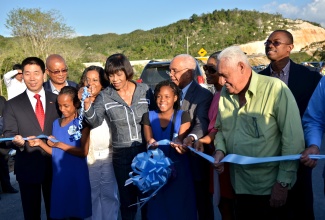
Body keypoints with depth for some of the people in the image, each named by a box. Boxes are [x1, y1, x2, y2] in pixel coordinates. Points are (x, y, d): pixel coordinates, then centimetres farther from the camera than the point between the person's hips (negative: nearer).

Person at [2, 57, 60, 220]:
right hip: (27, 168, -1)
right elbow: (8, 136, -5)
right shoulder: (12, 104, -1)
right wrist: (17, 141, -25)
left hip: (55, 166, 2)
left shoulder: (56, 100, 4)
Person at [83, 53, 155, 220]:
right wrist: (87, 105, -27)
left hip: (146, 151, 1)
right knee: (127, 199, 12)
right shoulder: (104, 97, -4)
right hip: (121, 156, 0)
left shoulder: (145, 90, -2)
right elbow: (95, 122, -10)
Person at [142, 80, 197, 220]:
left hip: (178, 169, -2)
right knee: (158, 207, 8)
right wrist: (151, 144, -22)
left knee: (179, 207, 4)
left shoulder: (183, 116, -2)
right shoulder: (148, 116, 6)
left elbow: (182, 143, -11)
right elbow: (148, 141, 0)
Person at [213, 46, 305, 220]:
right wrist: (220, 150, -4)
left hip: (270, 189, -5)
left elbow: (293, 139, -17)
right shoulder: (225, 94, 4)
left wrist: (283, 183, -16)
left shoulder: (275, 89, -16)